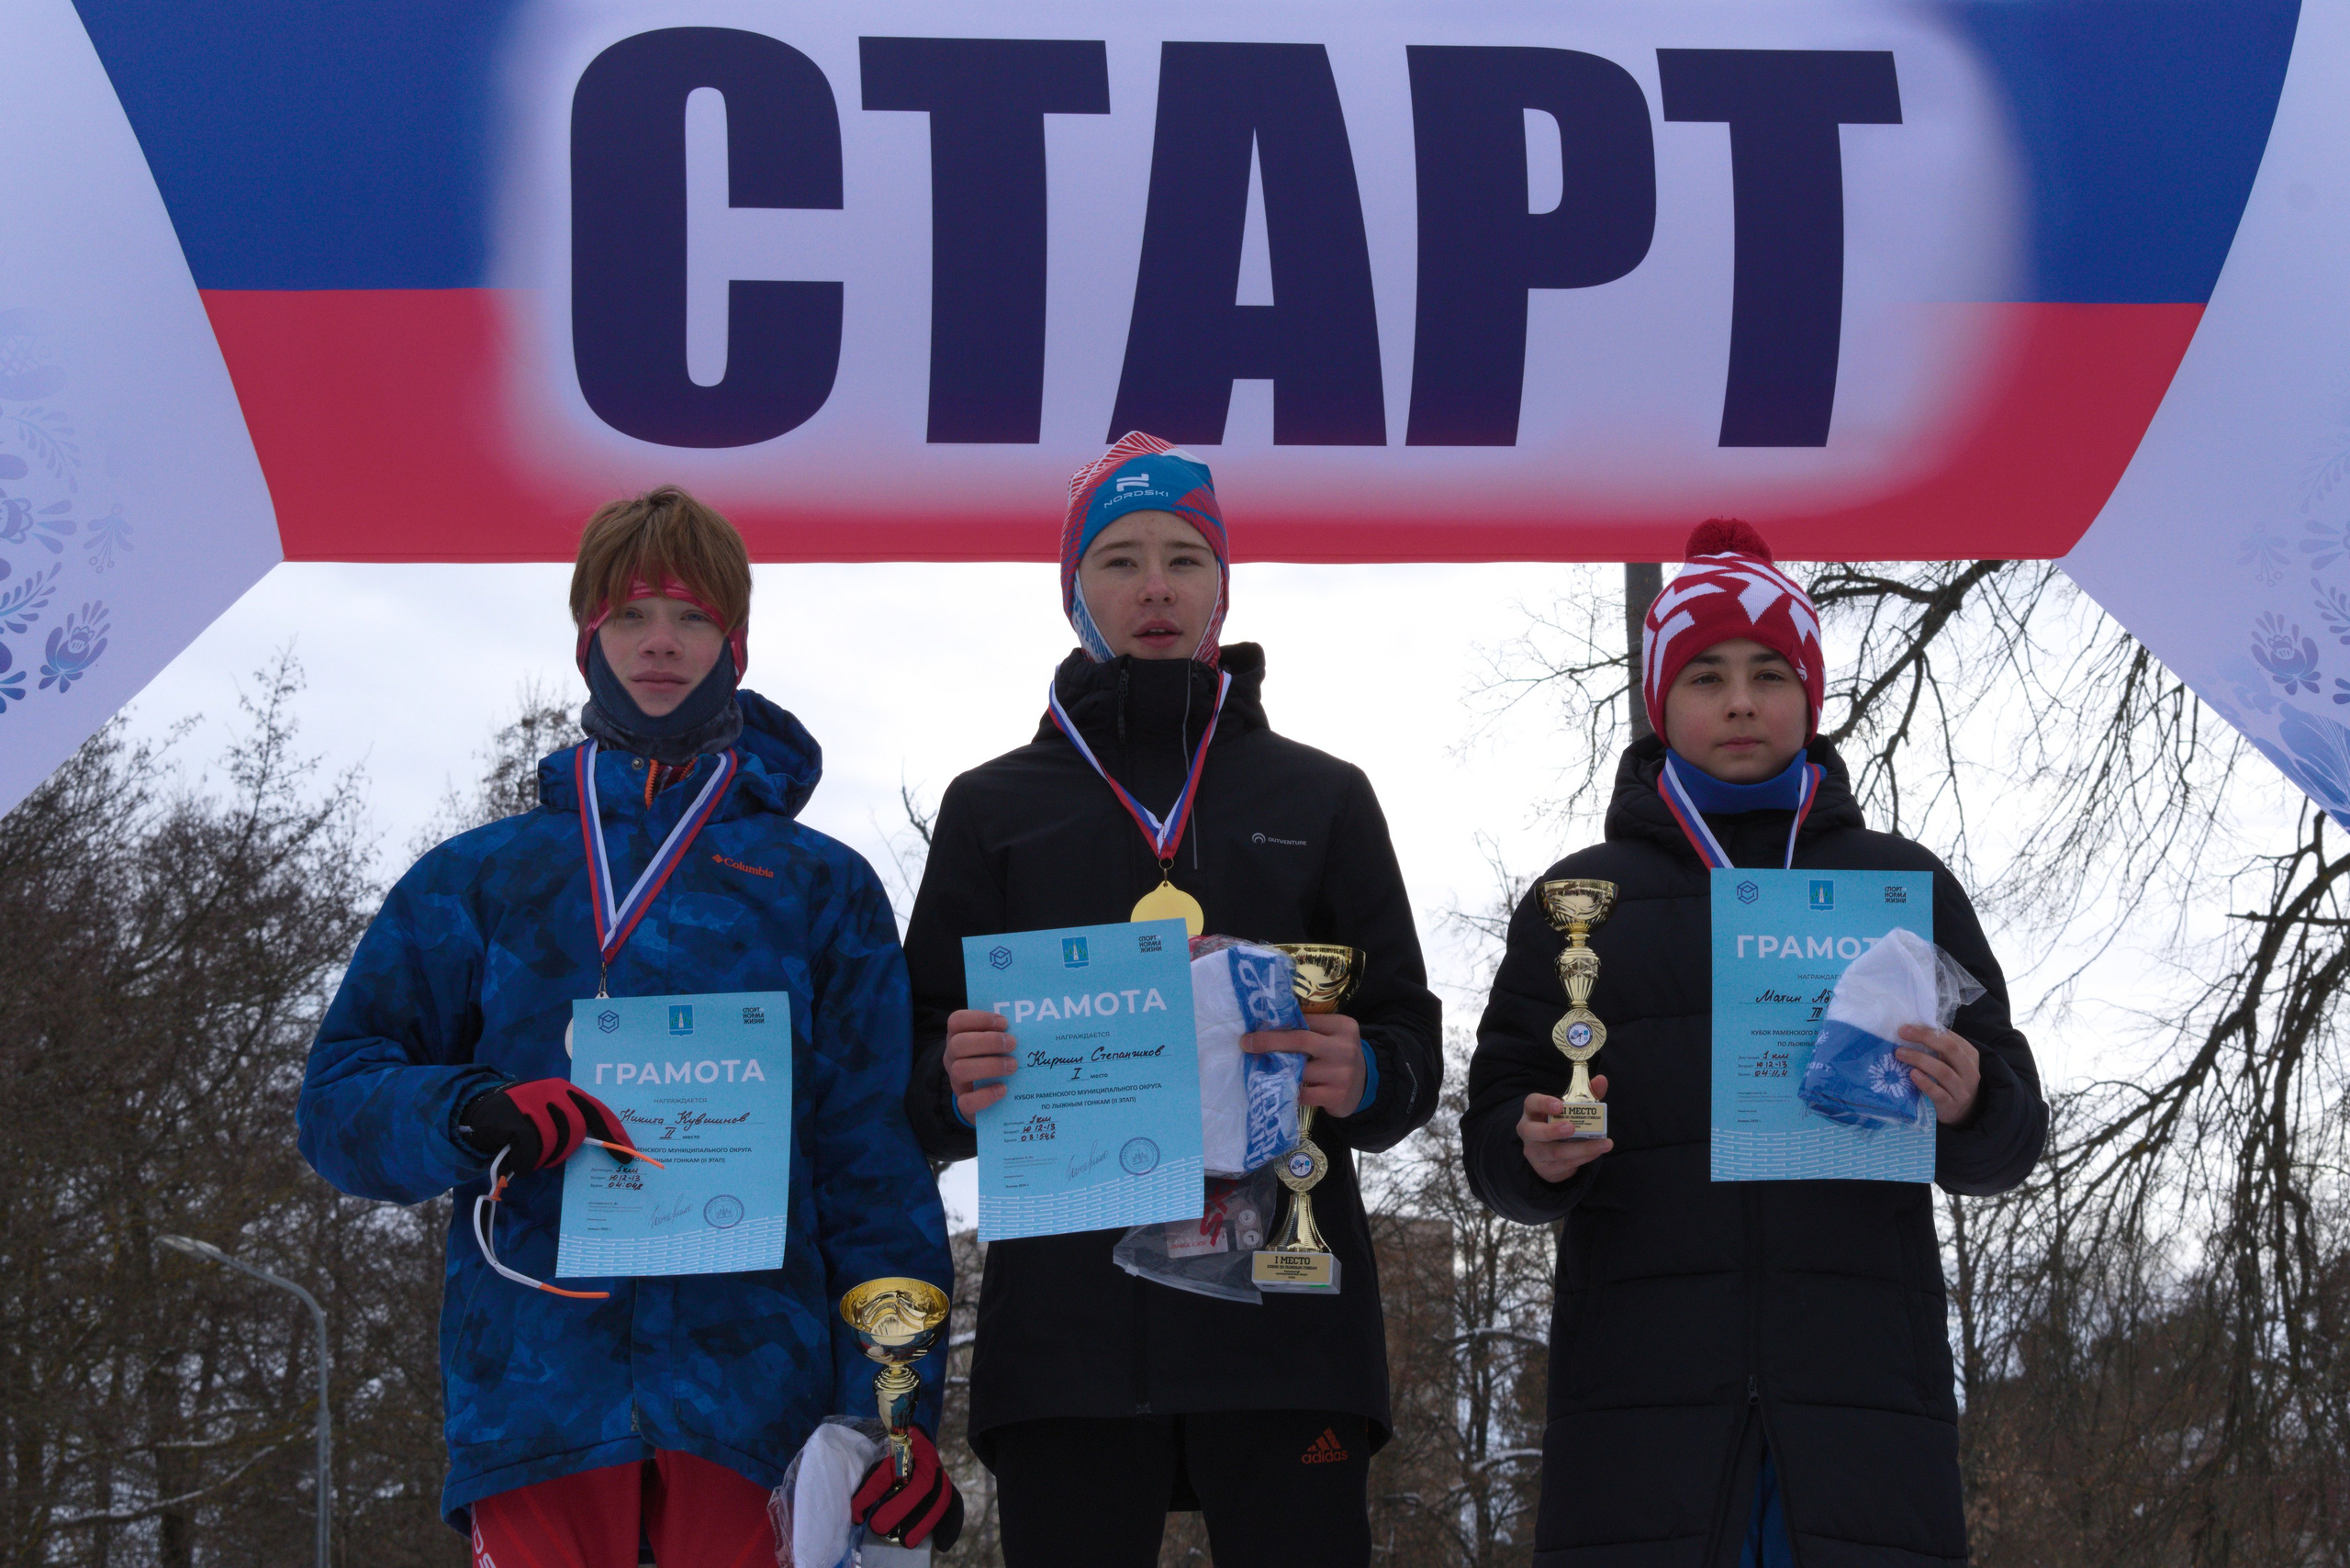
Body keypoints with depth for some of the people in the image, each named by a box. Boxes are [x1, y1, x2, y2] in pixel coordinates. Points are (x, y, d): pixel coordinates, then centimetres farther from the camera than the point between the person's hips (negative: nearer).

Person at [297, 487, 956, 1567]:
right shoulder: (477, 880, 17)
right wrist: (471, 1120, -11)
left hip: (750, 1392, -1)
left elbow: (873, 1158, 9)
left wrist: (892, 1402, -1)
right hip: (533, 1392, 1)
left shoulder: (821, 889, 15)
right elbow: (340, 1100, 12)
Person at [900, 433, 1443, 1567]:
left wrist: (1359, 1080, -11)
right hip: (1067, 1320, 1)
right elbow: (919, 1070, 14)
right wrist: (956, 1089, -11)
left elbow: (1411, 1043, 12)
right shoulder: (994, 809, 17)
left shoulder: (1321, 799, 17)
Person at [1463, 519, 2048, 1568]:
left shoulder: (1905, 887, 16)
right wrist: (1538, 1154, -10)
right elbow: (1494, 1140, 13)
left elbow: (2009, 1144, 13)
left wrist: (1969, 1107, -10)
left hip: (1860, 1373, 0)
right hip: (1643, 1390, 0)